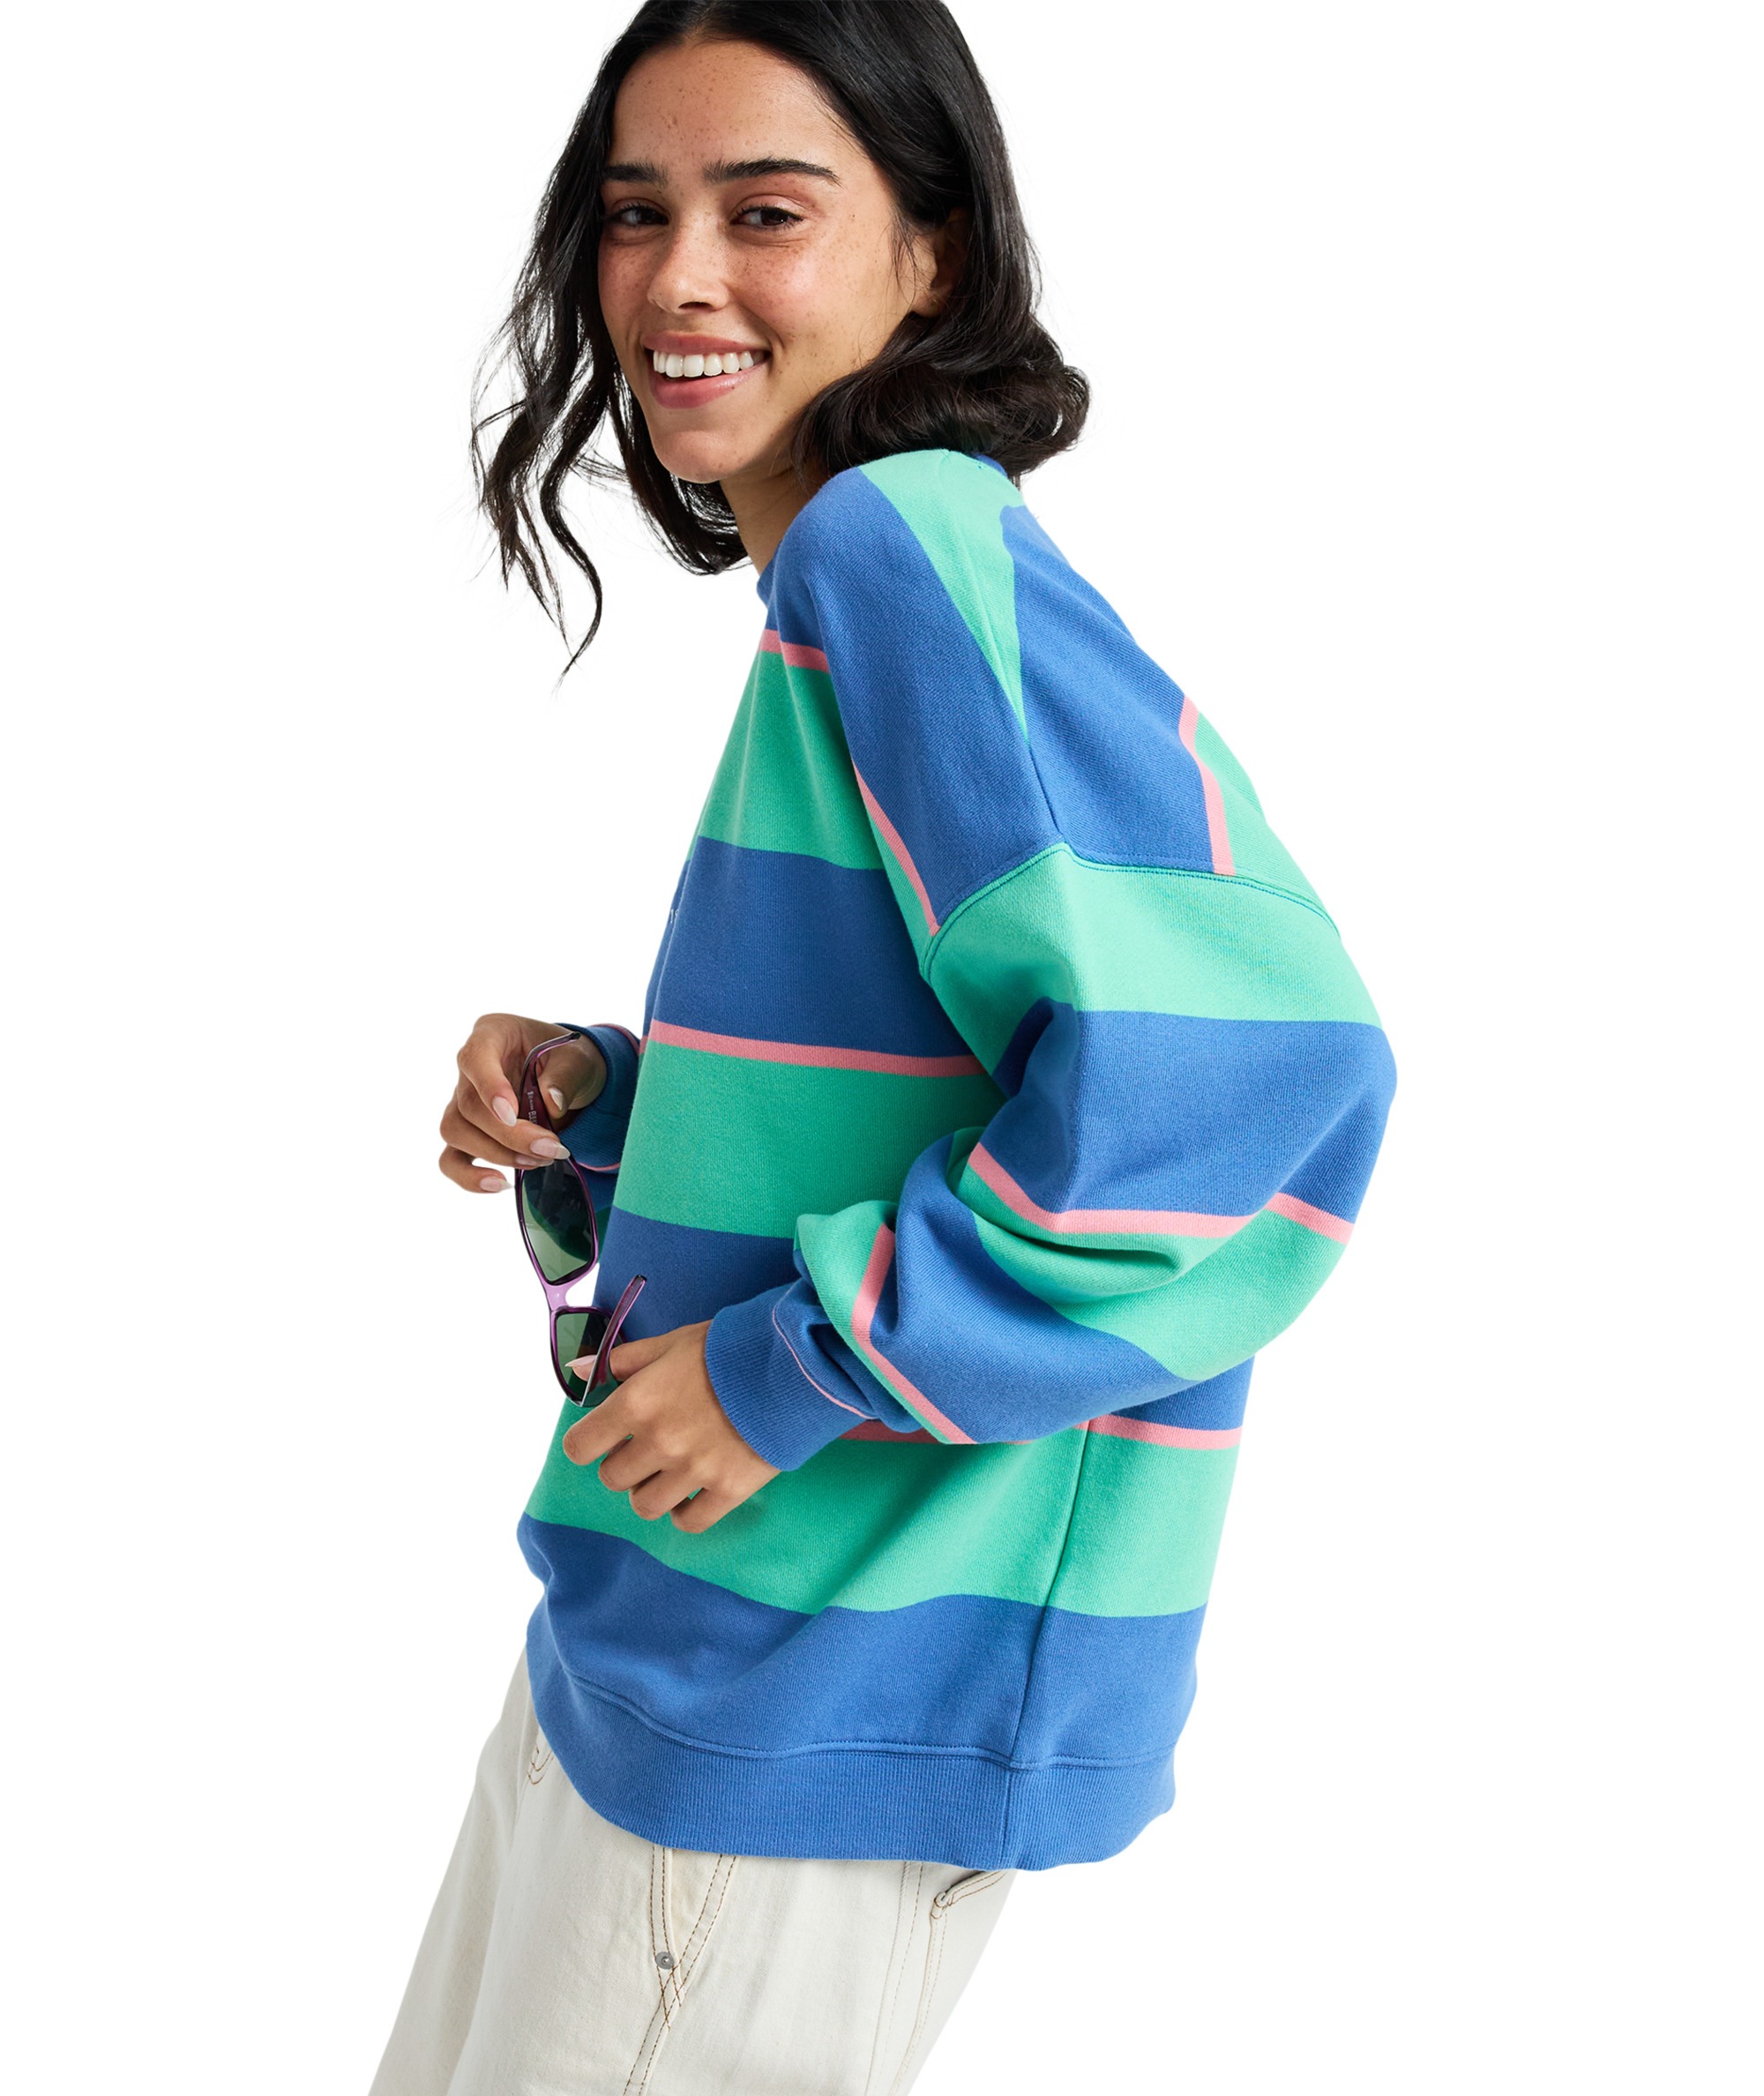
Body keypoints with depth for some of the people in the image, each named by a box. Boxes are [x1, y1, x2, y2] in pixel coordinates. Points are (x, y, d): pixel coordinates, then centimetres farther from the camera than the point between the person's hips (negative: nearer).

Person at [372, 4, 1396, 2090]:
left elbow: (1246, 1062, -30)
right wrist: (599, 1104, 4)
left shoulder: (899, 537, -18)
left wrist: (798, 1368, -22)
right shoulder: (837, 596, 12)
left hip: (830, 1690, -10)